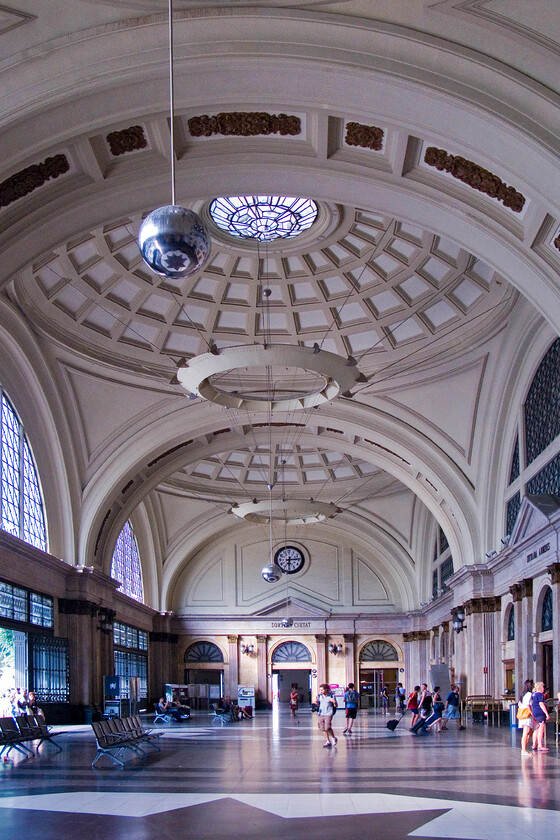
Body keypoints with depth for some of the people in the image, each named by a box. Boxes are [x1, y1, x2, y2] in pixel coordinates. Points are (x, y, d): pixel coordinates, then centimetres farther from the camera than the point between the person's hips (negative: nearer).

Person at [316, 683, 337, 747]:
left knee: (328, 728, -15)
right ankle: (328, 741, 16)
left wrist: (334, 702, -23)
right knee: (323, 729, 4)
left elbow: (336, 706, -1)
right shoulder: (320, 696, 6)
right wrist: (316, 702, -7)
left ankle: (334, 738, 10)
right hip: (321, 714, 5)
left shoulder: (331, 696, -6)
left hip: (328, 714, -5)